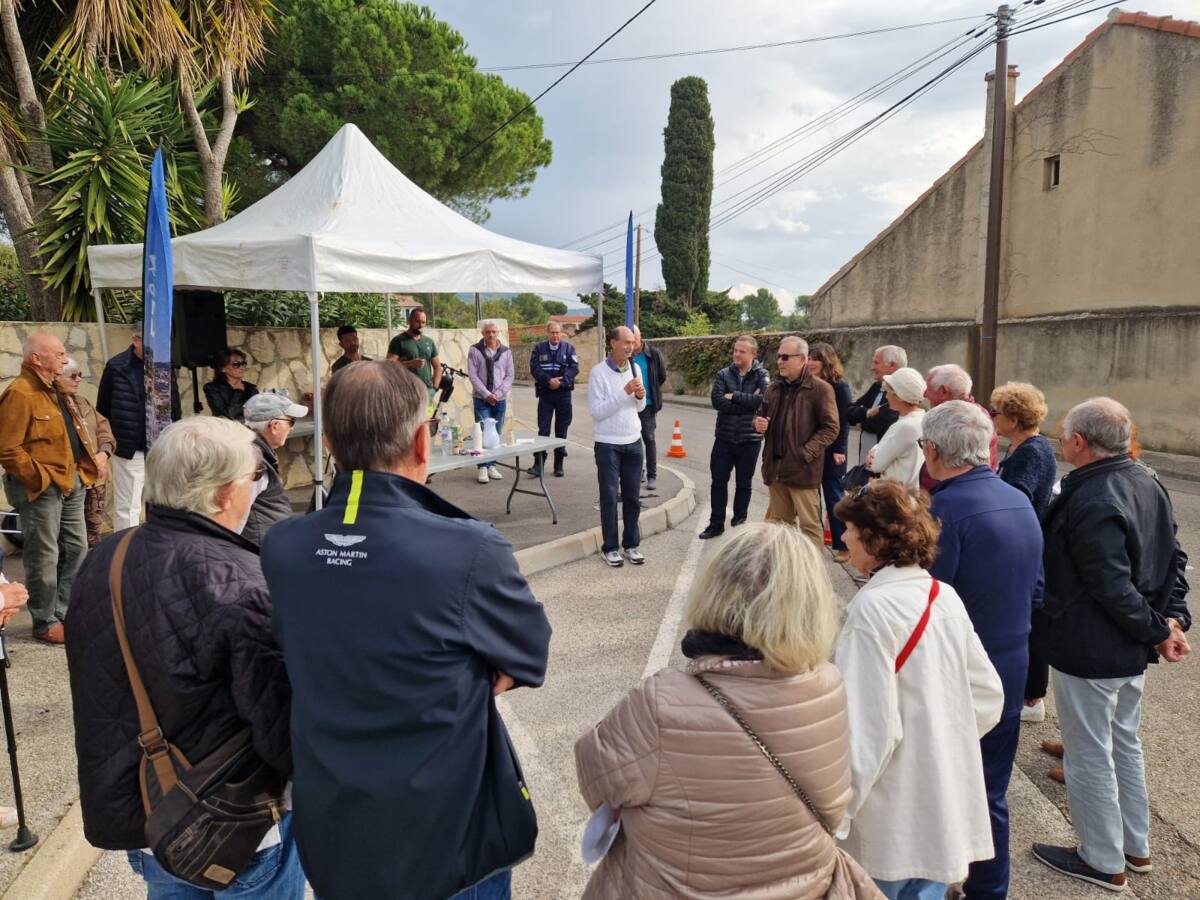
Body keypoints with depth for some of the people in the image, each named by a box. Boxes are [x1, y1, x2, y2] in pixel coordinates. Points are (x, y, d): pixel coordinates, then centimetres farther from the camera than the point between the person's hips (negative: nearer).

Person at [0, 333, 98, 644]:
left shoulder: (53, 391, 14)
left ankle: (64, 612, 28)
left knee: (76, 548, 15)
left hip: (71, 482, 9)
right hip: (41, 488, -9)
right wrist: (44, 479, -17)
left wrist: (88, 463, 11)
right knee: (44, 556, 1)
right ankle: (45, 623, 14)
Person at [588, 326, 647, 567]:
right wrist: (624, 393, -23)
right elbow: (597, 411, -17)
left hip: (633, 442, 5)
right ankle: (610, 547, 14)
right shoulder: (598, 372, -12)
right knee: (609, 498, 3)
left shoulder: (635, 368, 5)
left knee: (632, 497, 10)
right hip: (608, 444, -5)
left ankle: (631, 544, 22)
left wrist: (641, 397, -10)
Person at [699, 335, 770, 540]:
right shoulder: (724, 374, 1)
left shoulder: (762, 375, -4)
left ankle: (739, 522, 27)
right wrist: (748, 402, -18)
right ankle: (716, 523, 18)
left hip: (749, 439, -2)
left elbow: (763, 400, -22)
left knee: (744, 483, 11)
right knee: (718, 481, 6)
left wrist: (734, 396, -16)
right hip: (724, 437, 2)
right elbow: (717, 401, -14)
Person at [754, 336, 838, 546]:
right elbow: (762, 416, 23)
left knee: (809, 525, -1)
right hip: (776, 467, 7)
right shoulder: (774, 387, 12)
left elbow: (830, 428, -11)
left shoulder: (820, 389, -9)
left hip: (802, 469, -7)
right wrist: (758, 422, -1)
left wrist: (805, 453, -19)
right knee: (780, 522, 17)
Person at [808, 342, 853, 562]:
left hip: (830, 452, -5)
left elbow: (844, 421, -10)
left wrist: (839, 450, -16)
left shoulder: (839, 387, -8)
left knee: (834, 499, 1)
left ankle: (843, 545, 11)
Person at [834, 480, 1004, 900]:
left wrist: (834, 815, -17)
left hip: (890, 824, -7)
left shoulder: (874, 608, -22)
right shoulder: (947, 597, 1)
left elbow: (867, 728, -23)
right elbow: (988, 696, 8)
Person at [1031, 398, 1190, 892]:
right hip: (1132, 652, 9)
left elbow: (1114, 588, -27)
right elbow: (1174, 559, 7)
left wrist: (1157, 629, -14)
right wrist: (1173, 618, -1)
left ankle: (1103, 861, 25)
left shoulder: (1090, 502, -27)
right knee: (1126, 745, 24)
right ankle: (1135, 847, 40)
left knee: (1089, 758, 9)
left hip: (1089, 653, -9)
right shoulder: (1148, 484, 2)